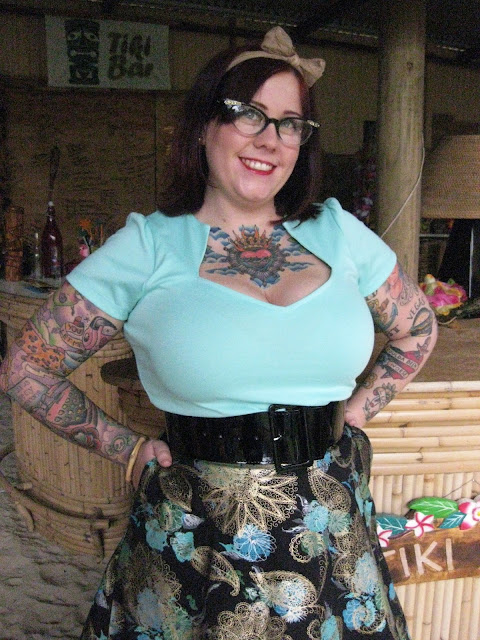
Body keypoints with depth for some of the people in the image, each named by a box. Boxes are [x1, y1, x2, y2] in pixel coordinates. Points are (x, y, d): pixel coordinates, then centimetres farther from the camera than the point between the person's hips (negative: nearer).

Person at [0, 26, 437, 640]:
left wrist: (356, 409, 5)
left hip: (332, 530, 3)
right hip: (198, 540, -2)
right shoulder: (146, 248, -8)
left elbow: (418, 329, 16)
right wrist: (127, 448, -4)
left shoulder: (339, 233, 0)